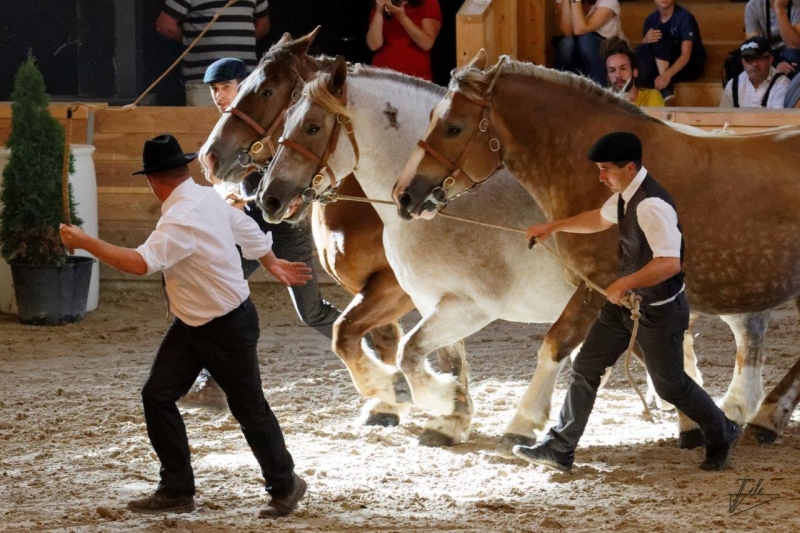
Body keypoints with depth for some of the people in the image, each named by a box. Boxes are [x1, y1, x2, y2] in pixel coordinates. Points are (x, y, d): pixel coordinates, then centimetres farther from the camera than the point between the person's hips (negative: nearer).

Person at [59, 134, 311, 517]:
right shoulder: (208, 197, -1)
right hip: (189, 326, 9)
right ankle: (176, 490, 9)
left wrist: (84, 242, -36)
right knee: (158, 396, 2)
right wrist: (272, 264, 31)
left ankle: (285, 486, 26)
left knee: (249, 409, 7)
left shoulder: (182, 219, -30)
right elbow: (247, 229, 13)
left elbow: (140, 263, -41)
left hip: (228, 329, -9)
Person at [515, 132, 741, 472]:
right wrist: (554, 227, 23)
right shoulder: (626, 195, 0)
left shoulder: (651, 206, -31)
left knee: (669, 384, 10)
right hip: (625, 302, 9)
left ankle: (721, 436, 34)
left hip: (658, 310, -9)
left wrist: (625, 284, -36)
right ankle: (558, 450, 14)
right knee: (585, 368, 7)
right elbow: (600, 219, 23)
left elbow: (669, 263, -39)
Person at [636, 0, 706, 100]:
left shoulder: (684, 17, -15)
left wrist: (667, 75, -42)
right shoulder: (651, 19, 3)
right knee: (641, 50, -22)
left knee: (659, 38, -27)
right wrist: (646, 40, -27)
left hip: (690, 66, -5)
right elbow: (644, 49, -1)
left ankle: (666, 88, -36)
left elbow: (686, 54, -25)